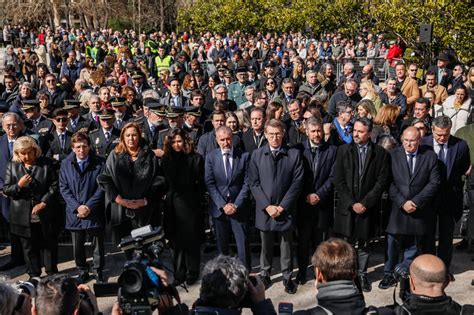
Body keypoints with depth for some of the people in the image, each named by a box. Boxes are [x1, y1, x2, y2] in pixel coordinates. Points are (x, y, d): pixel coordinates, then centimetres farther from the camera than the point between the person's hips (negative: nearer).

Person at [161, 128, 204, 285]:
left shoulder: (195, 158, -2)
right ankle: (179, 274, 16)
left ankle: (192, 273, 15)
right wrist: (167, 195, 1)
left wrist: (195, 198, -9)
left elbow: (201, 182, -3)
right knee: (176, 241, 6)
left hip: (190, 205, -3)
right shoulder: (166, 159, 10)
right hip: (172, 205, 3)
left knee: (191, 240, 4)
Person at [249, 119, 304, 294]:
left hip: (285, 210, -1)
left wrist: (282, 206, -10)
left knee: (286, 245, 7)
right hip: (264, 209, 1)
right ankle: (265, 275, 27)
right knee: (266, 245, 12)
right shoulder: (257, 155, 3)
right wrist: (267, 206, -9)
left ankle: (287, 277, 21)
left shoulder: (294, 154, -1)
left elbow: (297, 182, -4)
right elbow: (254, 183, 0)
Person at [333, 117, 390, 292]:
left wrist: (365, 203, -9)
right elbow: (338, 181, -1)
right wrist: (351, 203, -8)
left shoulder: (381, 153, 1)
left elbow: (382, 181, -3)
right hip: (346, 206, 0)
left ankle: (362, 275, 21)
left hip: (368, 207, 0)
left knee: (363, 244, 8)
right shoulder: (343, 150, 2)